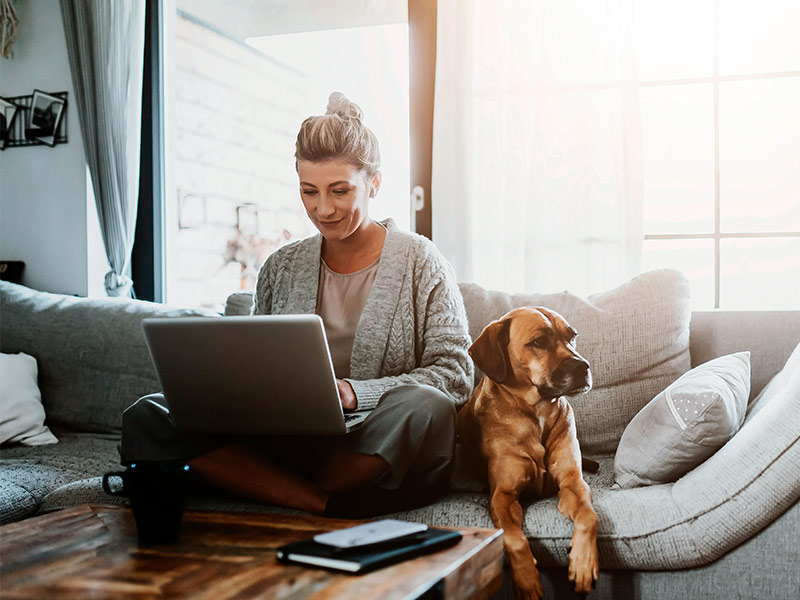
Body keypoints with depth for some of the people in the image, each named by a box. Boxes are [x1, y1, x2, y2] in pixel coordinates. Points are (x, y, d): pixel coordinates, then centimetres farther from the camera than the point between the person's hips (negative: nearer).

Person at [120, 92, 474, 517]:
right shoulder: (280, 268, 14)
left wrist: (355, 392, -18)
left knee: (423, 406, -38)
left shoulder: (418, 261, 3)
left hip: (384, 456, -3)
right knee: (146, 418, -16)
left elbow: (455, 374, -4)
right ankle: (327, 505, -30)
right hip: (289, 446, 4)